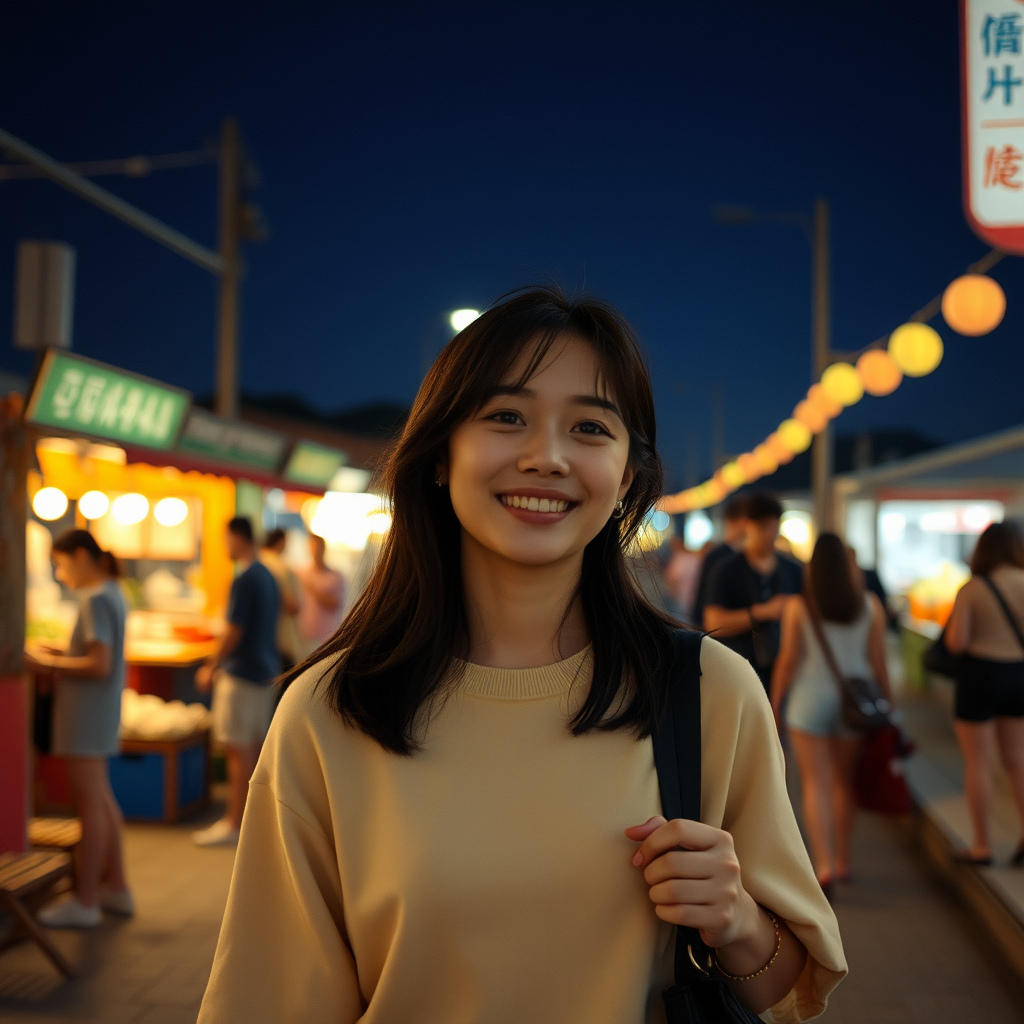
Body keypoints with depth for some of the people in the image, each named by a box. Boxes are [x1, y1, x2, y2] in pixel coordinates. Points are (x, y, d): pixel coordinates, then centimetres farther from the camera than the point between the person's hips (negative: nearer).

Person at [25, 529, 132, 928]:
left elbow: (99, 666, -23)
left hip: (86, 714, -10)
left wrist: (48, 664, -14)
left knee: (90, 805, -1)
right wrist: (60, 656, 10)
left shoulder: (95, 600, -18)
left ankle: (84, 902, 9)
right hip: (100, 715, 10)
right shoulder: (110, 593, 11)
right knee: (102, 800, 17)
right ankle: (116, 888, 28)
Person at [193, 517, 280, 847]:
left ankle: (234, 823, 1)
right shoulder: (267, 575, 12)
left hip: (242, 672, -9)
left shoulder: (244, 579, -17)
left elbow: (234, 632, -18)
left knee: (237, 748, -4)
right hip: (265, 670, 9)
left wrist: (212, 667, -7)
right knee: (256, 745, 15)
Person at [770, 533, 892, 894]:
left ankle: (824, 866, -12)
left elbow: (788, 659, -7)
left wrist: (775, 703, 1)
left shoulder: (797, 606, -7)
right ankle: (842, 861, 26)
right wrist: (887, 704, 10)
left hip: (809, 698, -3)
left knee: (816, 785, 0)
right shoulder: (870, 605, -1)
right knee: (844, 783, 17)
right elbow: (877, 660, 0)